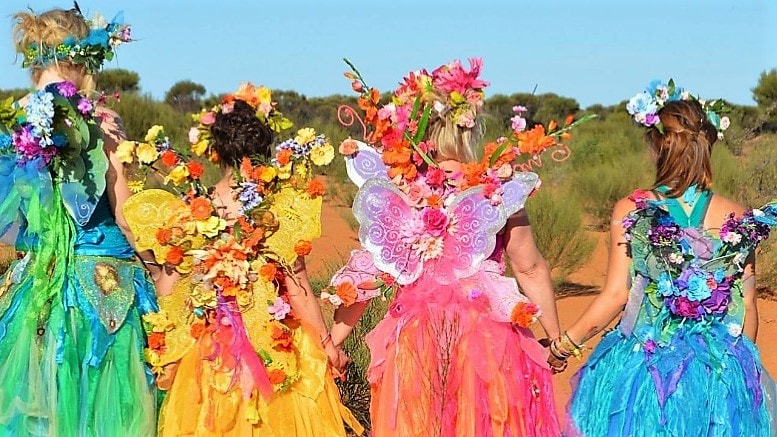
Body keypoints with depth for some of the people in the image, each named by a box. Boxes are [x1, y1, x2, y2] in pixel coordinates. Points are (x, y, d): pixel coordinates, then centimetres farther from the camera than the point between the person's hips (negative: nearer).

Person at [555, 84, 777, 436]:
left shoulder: (630, 210, -10)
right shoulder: (738, 220, -5)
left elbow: (616, 296, -11)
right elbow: (747, 308, 1)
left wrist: (564, 346, 2)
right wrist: (740, 366, 17)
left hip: (642, 366, -1)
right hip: (721, 377, 1)